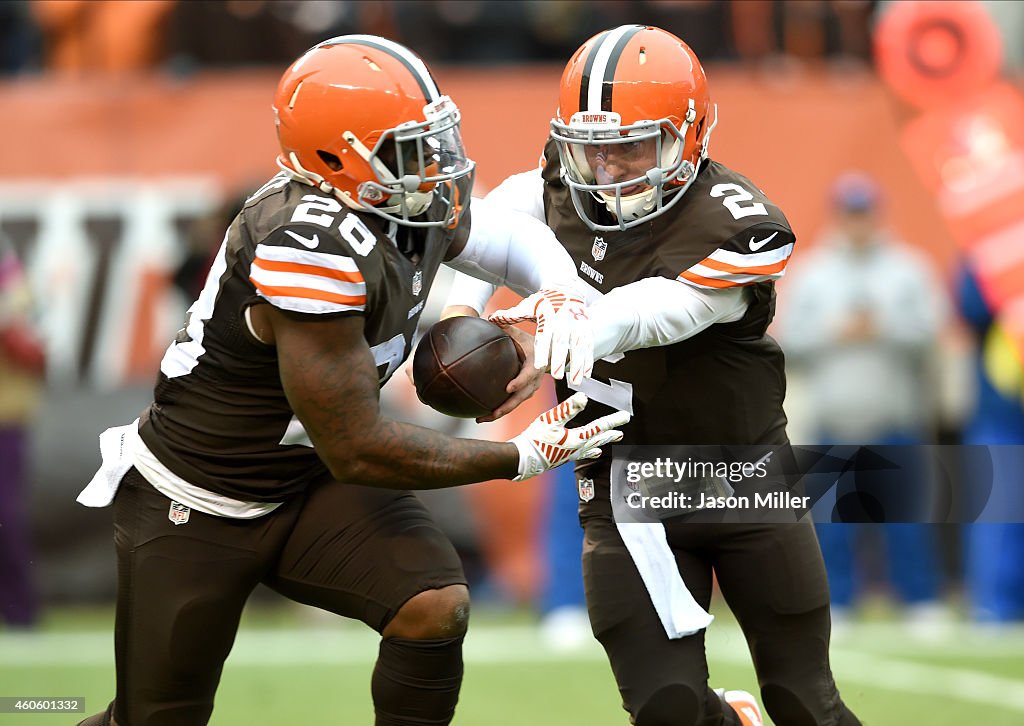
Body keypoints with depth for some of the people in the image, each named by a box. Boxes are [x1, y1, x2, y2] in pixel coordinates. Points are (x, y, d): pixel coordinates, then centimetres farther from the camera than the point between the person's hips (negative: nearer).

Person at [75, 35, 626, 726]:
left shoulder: (422, 209, -8)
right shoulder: (309, 248, -33)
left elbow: (513, 238, 15)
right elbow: (357, 451, -29)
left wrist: (561, 296, -10)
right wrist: (523, 457, -22)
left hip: (313, 483, 7)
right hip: (193, 505, -7)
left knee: (436, 610, -19)